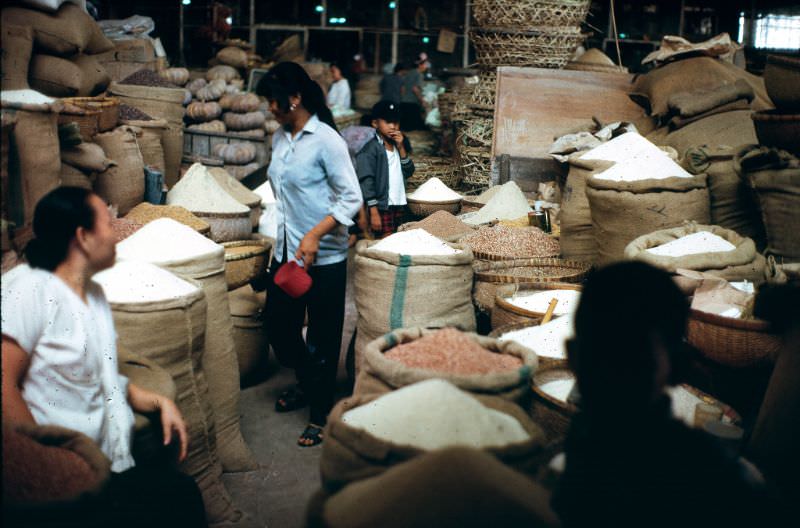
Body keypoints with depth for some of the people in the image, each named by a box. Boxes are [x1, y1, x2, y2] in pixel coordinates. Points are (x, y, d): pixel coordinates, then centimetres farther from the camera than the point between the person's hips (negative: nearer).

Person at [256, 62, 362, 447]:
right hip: (286, 251, 8)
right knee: (278, 326, 16)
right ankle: (306, 383, 42)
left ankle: (320, 414, 20)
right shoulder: (280, 138, 8)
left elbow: (351, 199, -17)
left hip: (323, 257, -7)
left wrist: (315, 235, -26)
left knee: (322, 338, 4)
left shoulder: (326, 140, -15)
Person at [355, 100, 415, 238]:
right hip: (381, 207, -7)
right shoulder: (370, 150, -9)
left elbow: (408, 172, 7)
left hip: (399, 206, 7)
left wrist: (401, 148, -4)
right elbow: (366, 182, -14)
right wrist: (374, 212, -19)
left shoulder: (398, 145, 13)